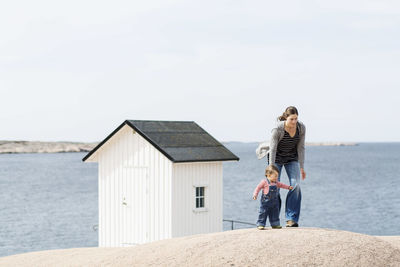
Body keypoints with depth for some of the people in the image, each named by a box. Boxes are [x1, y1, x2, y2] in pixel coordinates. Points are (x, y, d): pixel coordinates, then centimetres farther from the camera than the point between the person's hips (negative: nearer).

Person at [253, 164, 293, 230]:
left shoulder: (275, 182, 9)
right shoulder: (264, 182, -12)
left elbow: (281, 185, 27)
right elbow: (258, 188, -9)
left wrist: (288, 187, 29)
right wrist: (255, 195, -19)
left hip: (274, 201, 6)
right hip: (265, 202, -6)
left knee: (274, 213, 10)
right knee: (263, 213, -3)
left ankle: (275, 224, 19)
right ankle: (260, 224, 4)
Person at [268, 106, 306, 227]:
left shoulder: (301, 128, -16)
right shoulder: (278, 129, -27)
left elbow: (300, 147, -6)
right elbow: (272, 149, -24)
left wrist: (301, 167, -5)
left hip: (292, 158, 3)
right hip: (277, 158, -3)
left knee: (295, 185, -15)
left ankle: (291, 219, -12)